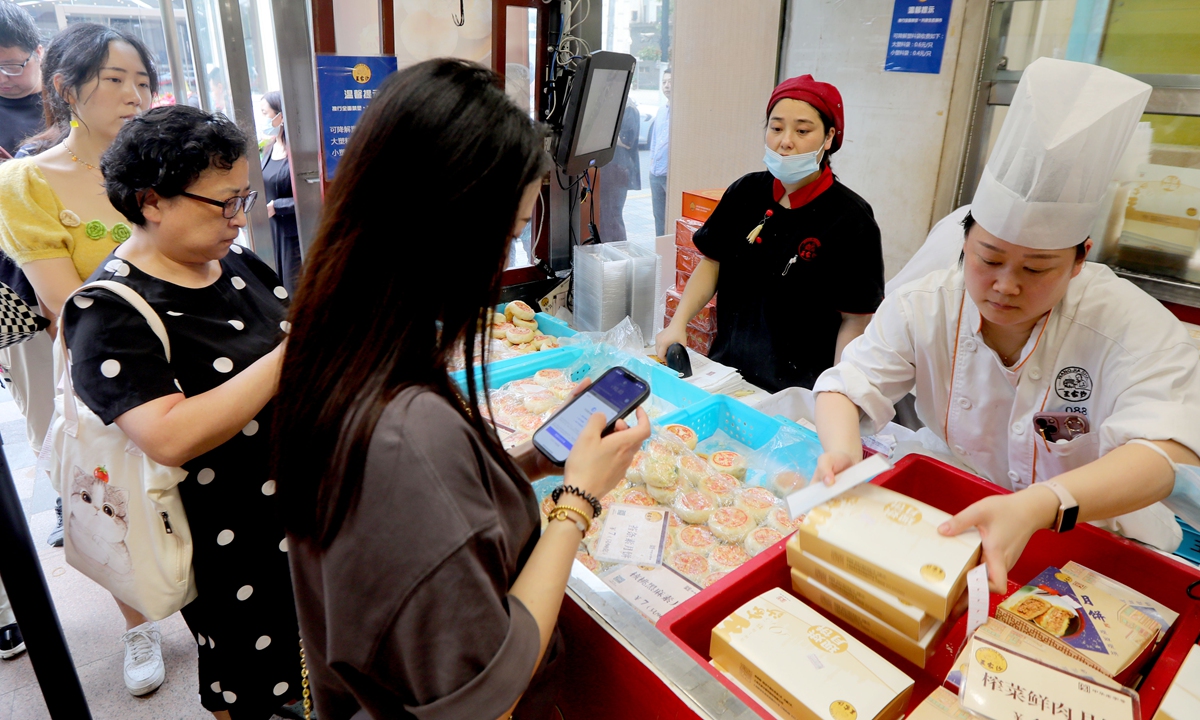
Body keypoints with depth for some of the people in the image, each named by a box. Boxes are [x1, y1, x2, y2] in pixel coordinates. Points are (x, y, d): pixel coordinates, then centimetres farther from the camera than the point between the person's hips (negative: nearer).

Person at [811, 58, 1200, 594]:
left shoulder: (1133, 325, -19)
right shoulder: (922, 309, -12)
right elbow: (845, 387, -14)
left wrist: (1040, 506, -52)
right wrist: (842, 448, -39)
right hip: (955, 524, 2)